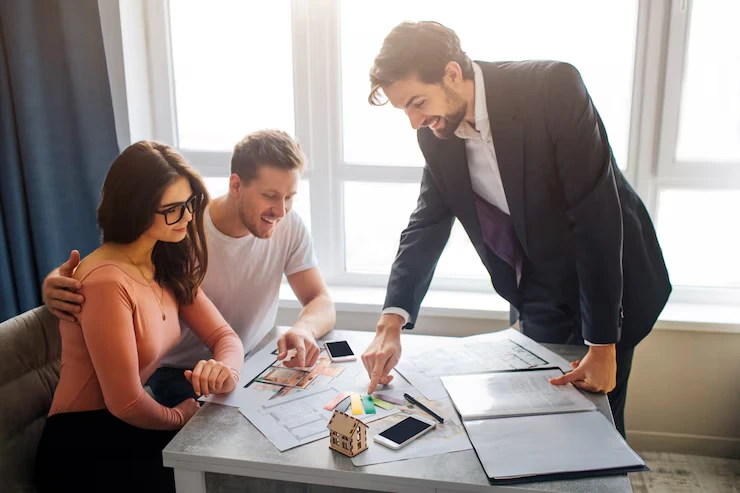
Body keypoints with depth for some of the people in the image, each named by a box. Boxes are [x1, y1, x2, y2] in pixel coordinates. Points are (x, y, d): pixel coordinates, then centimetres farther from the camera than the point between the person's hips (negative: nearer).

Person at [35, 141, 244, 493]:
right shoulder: (107, 282, -25)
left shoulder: (170, 267, 2)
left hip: (128, 429, 7)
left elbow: (224, 336, -1)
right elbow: (126, 404, -23)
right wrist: (181, 415, -3)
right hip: (85, 451, -7)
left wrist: (225, 370, -24)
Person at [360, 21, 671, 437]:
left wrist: (603, 345, -22)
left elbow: (598, 215, -26)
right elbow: (427, 226, -6)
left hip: (612, 282, -4)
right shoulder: (437, 135, -9)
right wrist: (391, 323, -19)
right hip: (539, 294, 4)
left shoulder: (553, 88, -26)